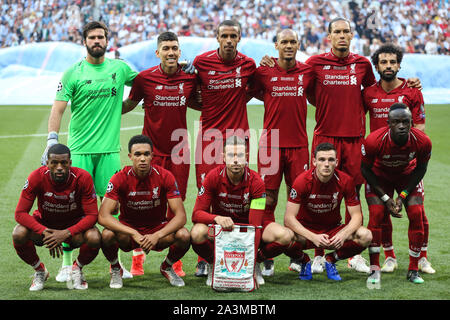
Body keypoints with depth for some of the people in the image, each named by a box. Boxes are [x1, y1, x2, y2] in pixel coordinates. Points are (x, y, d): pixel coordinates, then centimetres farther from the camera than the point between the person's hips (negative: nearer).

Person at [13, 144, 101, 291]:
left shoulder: (83, 178, -23)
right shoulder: (36, 178, -23)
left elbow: (92, 215, -22)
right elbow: (20, 213, -22)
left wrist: (66, 233, -36)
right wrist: (45, 232, -37)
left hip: (73, 225, -1)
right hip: (44, 222, 1)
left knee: (94, 238, -33)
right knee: (19, 234, -30)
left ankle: (77, 269, 2)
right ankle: (39, 270, 1)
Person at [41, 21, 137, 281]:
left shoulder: (120, 68, 8)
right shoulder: (73, 73, 0)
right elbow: (59, 108, -3)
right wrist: (52, 140, -14)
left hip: (110, 149, 2)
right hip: (79, 149, -2)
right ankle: (67, 263, 6)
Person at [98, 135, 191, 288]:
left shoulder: (165, 176, -15)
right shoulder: (120, 178, -17)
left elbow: (180, 215, -18)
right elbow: (103, 216, -24)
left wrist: (157, 235, -35)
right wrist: (134, 234, -36)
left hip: (158, 228, 1)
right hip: (128, 229, -1)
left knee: (184, 235, -29)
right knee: (107, 235, -33)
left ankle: (167, 267, 6)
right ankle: (115, 269, 2)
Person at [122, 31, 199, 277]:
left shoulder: (190, 78, 1)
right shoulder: (145, 78, -5)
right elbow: (129, 105, 9)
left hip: (178, 150, 2)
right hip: (152, 149, -2)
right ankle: (138, 256, 10)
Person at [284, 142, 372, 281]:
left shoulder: (346, 181, -13)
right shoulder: (302, 181, -19)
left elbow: (356, 215, -9)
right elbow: (289, 218, -21)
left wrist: (343, 235, -29)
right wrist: (313, 237, -34)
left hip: (333, 230, 2)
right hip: (307, 230, -2)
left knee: (365, 236, -25)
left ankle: (331, 260, 4)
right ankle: (304, 262, 1)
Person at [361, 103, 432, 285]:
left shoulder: (422, 142, -29)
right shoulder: (374, 141, -35)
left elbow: (420, 169, -9)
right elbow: (366, 169, -17)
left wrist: (403, 195, -14)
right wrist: (386, 198, -18)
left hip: (408, 176, 2)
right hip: (379, 176, -2)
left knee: (416, 215, -11)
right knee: (376, 215, -17)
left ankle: (413, 270, 1)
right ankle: (375, 269, -8)